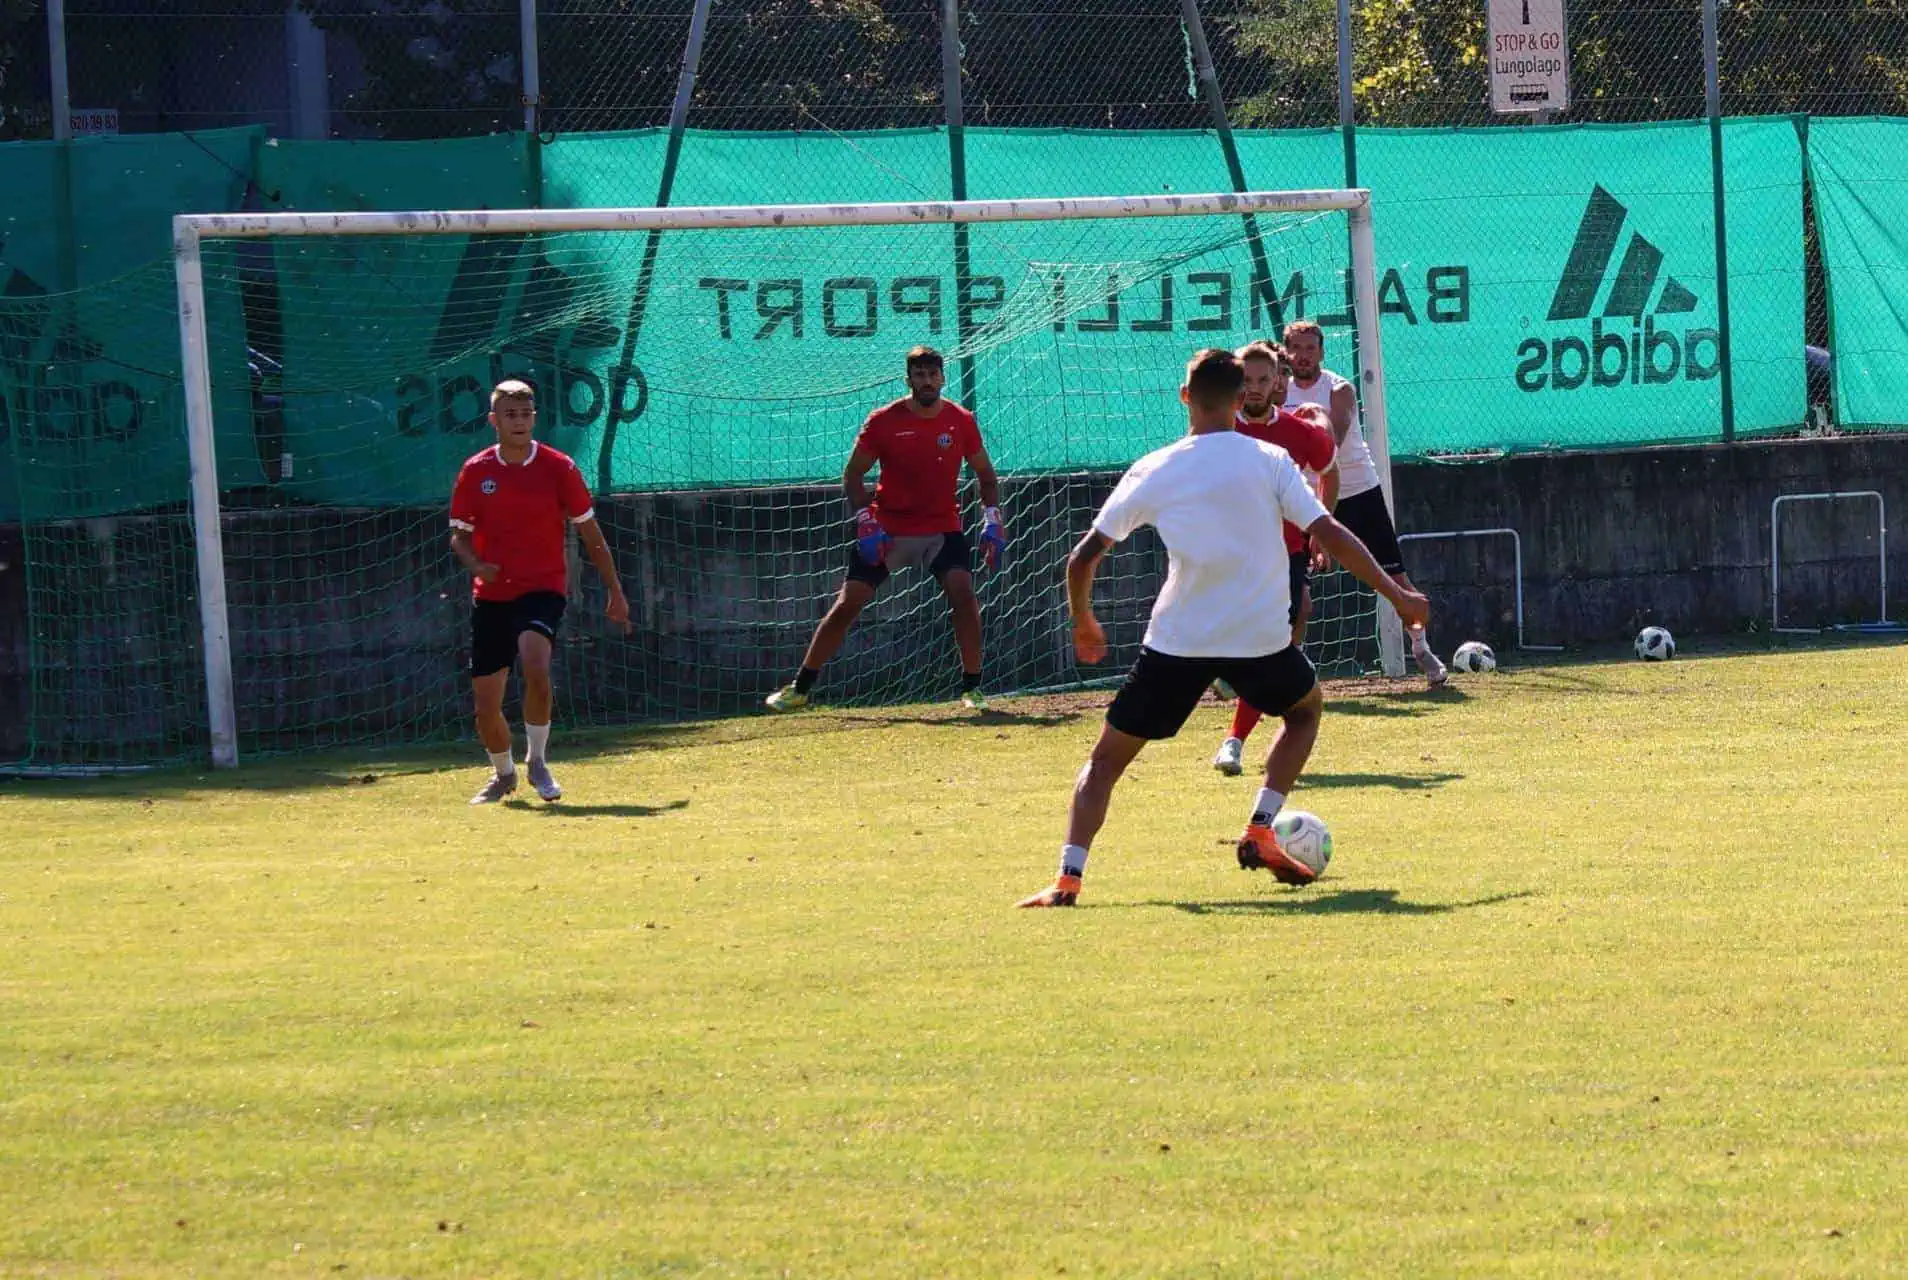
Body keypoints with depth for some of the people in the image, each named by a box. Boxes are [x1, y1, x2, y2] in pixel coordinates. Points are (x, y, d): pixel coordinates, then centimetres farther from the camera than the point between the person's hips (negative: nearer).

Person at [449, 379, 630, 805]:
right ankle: (503, 774, 32)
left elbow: (590, 533, 5)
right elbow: (459, 534, 10)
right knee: (485, 704, 2)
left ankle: (537, 761, -9)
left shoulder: (558, 468, -2)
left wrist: (615, 593, 7)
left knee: (535, 666, -31)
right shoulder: (475, 472, 2)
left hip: (542, 589, -3)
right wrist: (476, 563, -13)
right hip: (491, 595, 3)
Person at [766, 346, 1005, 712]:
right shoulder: (883, 421, -9)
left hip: (942, 529, 1)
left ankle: (972, 687, -8)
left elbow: (985, 474, 9)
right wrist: (865, 522, -13)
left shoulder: (962, 421, -3)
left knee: (963, 593, -20)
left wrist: (992, 519, -4)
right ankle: (800, 688, 5)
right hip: (887, 529, -1)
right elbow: (853, 474, -2)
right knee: (847, 604, -4)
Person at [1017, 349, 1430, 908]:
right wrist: (1396, 594, 5)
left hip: (1175, 644, 0)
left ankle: (1068, 877, -9)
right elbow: (1330, 535, -4)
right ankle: (1260, 833, 15)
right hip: (1261, 639, 0)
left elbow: (1083, 557, 4)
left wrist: (1084, 622, 22)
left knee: (1106, 759, 10)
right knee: (1306, 708, 31)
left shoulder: (1150, 472, 3)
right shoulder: (1269, 461, 0)